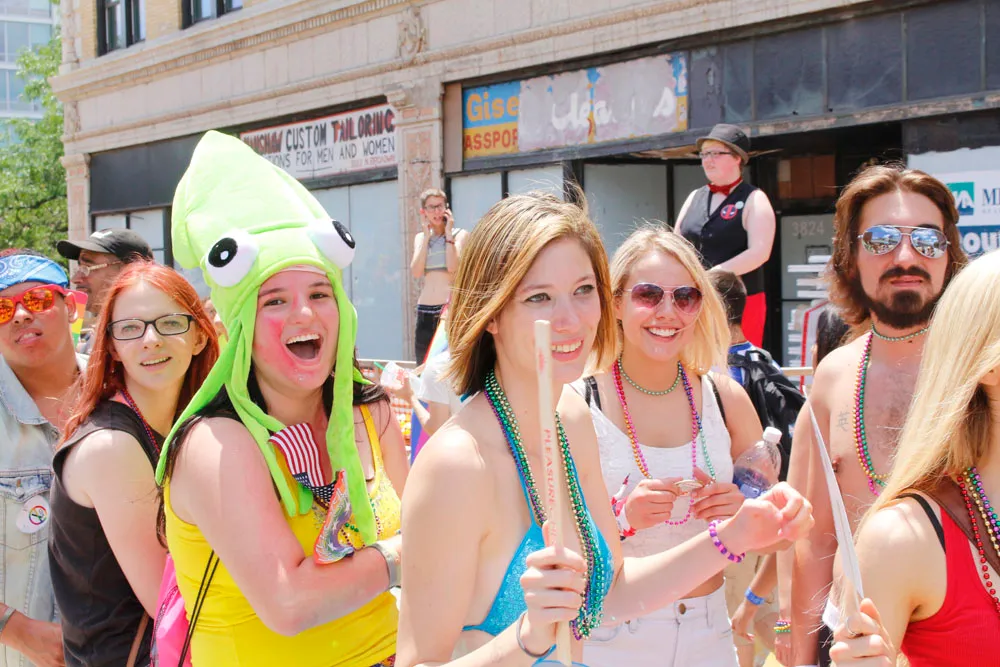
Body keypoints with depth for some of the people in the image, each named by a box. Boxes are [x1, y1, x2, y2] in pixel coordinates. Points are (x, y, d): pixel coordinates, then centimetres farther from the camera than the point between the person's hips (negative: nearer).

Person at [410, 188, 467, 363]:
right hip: (425, 311, 5)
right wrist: (427, 236, 0)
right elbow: (416, 272, -2)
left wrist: (448, 234, -8)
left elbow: (454, 267, -15)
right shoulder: (421, 238, 14)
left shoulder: (460, 234, 2)